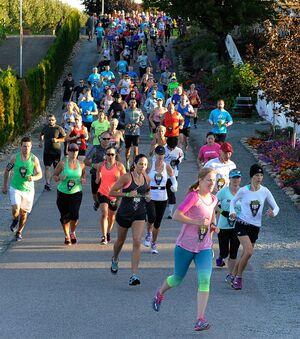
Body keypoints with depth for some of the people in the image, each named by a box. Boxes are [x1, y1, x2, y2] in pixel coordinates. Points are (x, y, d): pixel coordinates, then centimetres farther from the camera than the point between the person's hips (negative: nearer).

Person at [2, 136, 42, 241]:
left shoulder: (34, 159, -9)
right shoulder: (15, 157, -8)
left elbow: (40, 174, -1)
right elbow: (7, 171, 6)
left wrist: (33, 178, -24)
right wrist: (4, 186, 9)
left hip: (28, 189, 1)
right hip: (15, 188, -1)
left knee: (23, 213, 9)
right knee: (16, 209, -20)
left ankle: (19, 232, 32)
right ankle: (15, 220, 16)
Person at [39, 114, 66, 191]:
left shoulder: (59, 129, -6)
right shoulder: (45, 128, 6)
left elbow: (65, 138, -6)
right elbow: (41, 135, 26)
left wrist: (57, 140, -21)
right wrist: (41, 142, 11)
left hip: (56, 151, -3)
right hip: (47, 151, 3)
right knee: (47, 167, -5)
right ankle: (47, 183, -7)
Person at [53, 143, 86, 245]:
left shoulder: (81, 164, 2)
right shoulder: (62, 163, -6)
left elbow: (83, 174, 20)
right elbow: (54, 175, 2)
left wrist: (83, 179, -3)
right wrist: (60, 178, -20)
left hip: (76, 193, 1)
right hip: (63, 193, -1)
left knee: (74, 214, -17)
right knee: (65, 216, 5)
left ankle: (72, 232, 12)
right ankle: (67, 236, 29)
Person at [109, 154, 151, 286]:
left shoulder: (147, 179, 1)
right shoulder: (126, 178, -14)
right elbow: (111, 192, -13)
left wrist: (147, 196, -1)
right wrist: (128, 194, -23)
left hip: (139, 214, 2)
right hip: (124, 213, -2)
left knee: (137, 242, -13)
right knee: (121, 240, 17)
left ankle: (134, 275, -15)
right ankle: (115, 259, 51)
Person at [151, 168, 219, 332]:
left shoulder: (213, 200, 6)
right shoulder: (193, 196, -15)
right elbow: (176, 215, -21)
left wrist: (213, 226, 9)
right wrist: (197, 222, -24)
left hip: (204, 248, 4)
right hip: (185, 246, -4)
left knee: (204, 280, -16)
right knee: (177, 279, 15)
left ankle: (200, 320, -17)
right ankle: (160, 293, 49)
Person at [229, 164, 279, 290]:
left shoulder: (265, 191, -1)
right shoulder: (243, 191, -6)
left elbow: (276, 207, 5)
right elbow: (233, 201, 13)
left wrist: (273, 212, -18)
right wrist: (232, 212, -6)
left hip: (255, 227, 4)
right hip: (242, 224, -4)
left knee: (246, 254, 8)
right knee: (249, 251, -20)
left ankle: (233, 277, 26)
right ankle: (238, 277, -4)